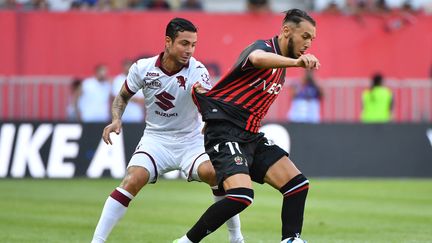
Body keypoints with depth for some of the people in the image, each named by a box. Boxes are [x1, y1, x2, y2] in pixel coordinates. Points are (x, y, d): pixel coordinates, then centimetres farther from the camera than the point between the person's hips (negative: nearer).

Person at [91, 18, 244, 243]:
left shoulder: (197, 71, -16)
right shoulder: (142, 68, -8)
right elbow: (123, 96, 11)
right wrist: (116, 120, -8)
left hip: (191, 140, -1)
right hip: (156, 138, 1)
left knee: (214, 173, -27)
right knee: (132, 180, -25)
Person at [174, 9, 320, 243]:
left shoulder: (280, 68, 16)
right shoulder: (264, 47, -13)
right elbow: (258, 58, -42)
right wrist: (296, 61, -58)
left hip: (251, 136, 10)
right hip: (226, 133, -10)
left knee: (298, 185, 1)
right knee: (241, 195, -26)